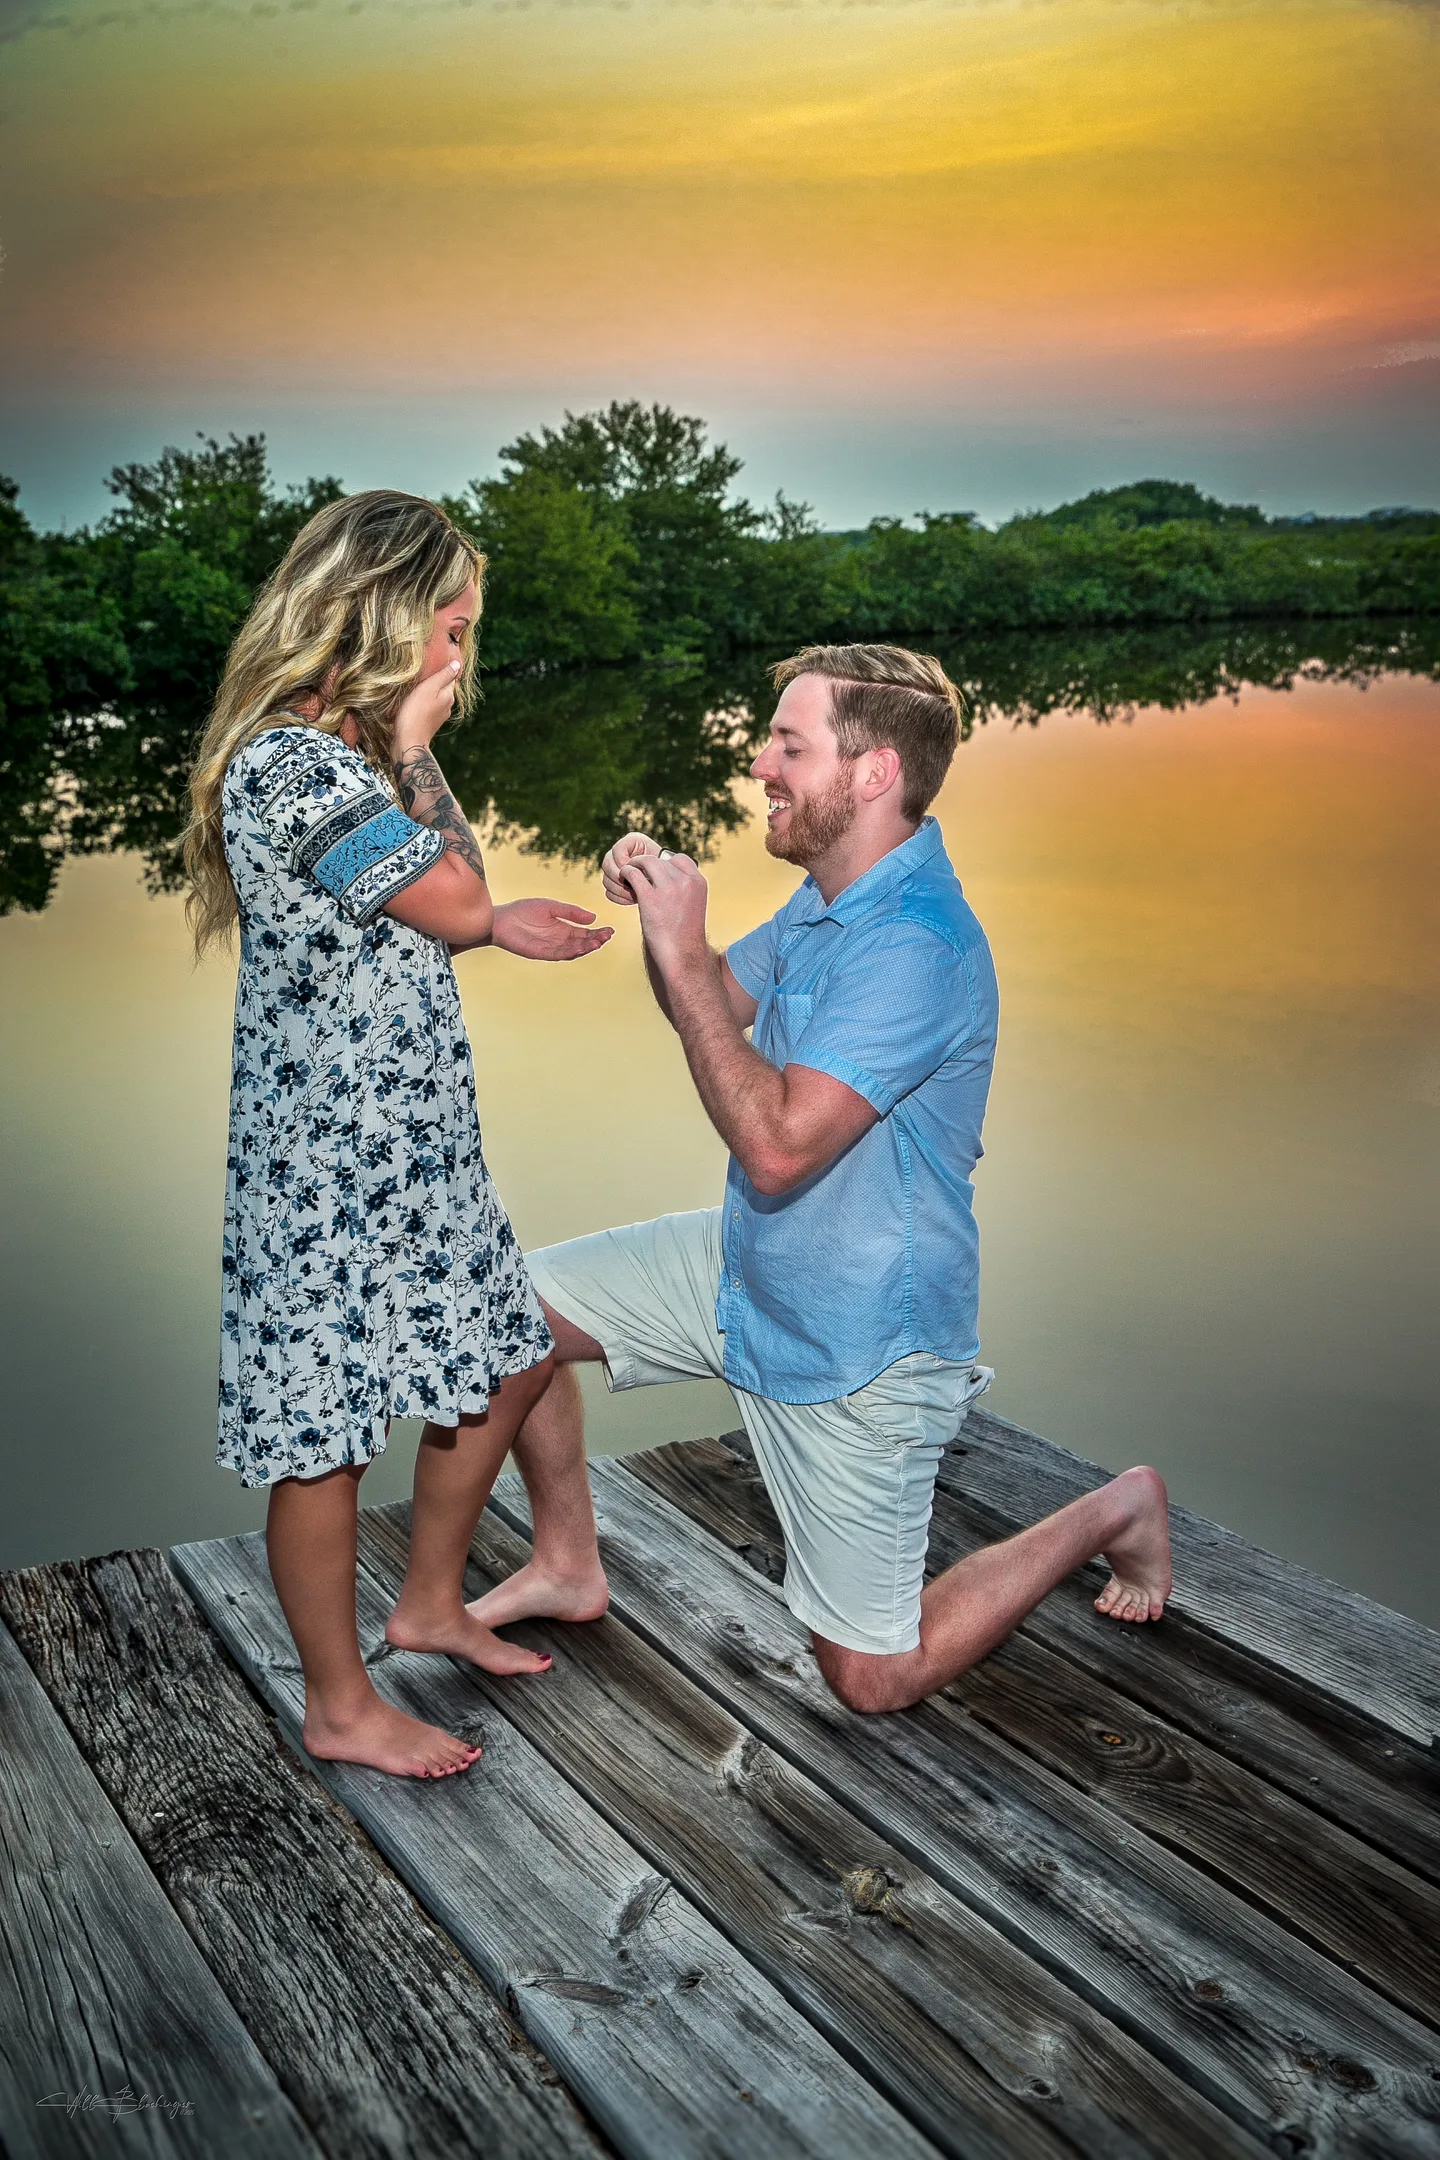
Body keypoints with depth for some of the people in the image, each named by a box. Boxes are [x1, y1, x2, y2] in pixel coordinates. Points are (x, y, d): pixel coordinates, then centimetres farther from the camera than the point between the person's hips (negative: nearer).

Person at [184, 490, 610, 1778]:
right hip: (331, 1158, -10)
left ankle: (432, 1603, 38)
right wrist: (415, 746, -10)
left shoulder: (344, 751, 11)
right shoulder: (296, 764, -22)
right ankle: (341, 1707, 23)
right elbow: (455, 900, -17)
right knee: (325, 1428, 5)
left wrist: (495, 926, 1)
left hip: (413, 1140, 10)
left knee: (506, 1361, 19)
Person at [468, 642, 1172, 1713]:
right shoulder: (831, 896, 1)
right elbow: (717, 1004, 14)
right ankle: (568, 1567, 26)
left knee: (873, 1678, 2)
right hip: (750, 1266, 9)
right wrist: (663, 909, -6)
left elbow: (777, 1144, -34)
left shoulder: (916, 943, -30)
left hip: (855, 1346, -9)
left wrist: (682, 950, -29)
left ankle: (1110, 1512, 22)